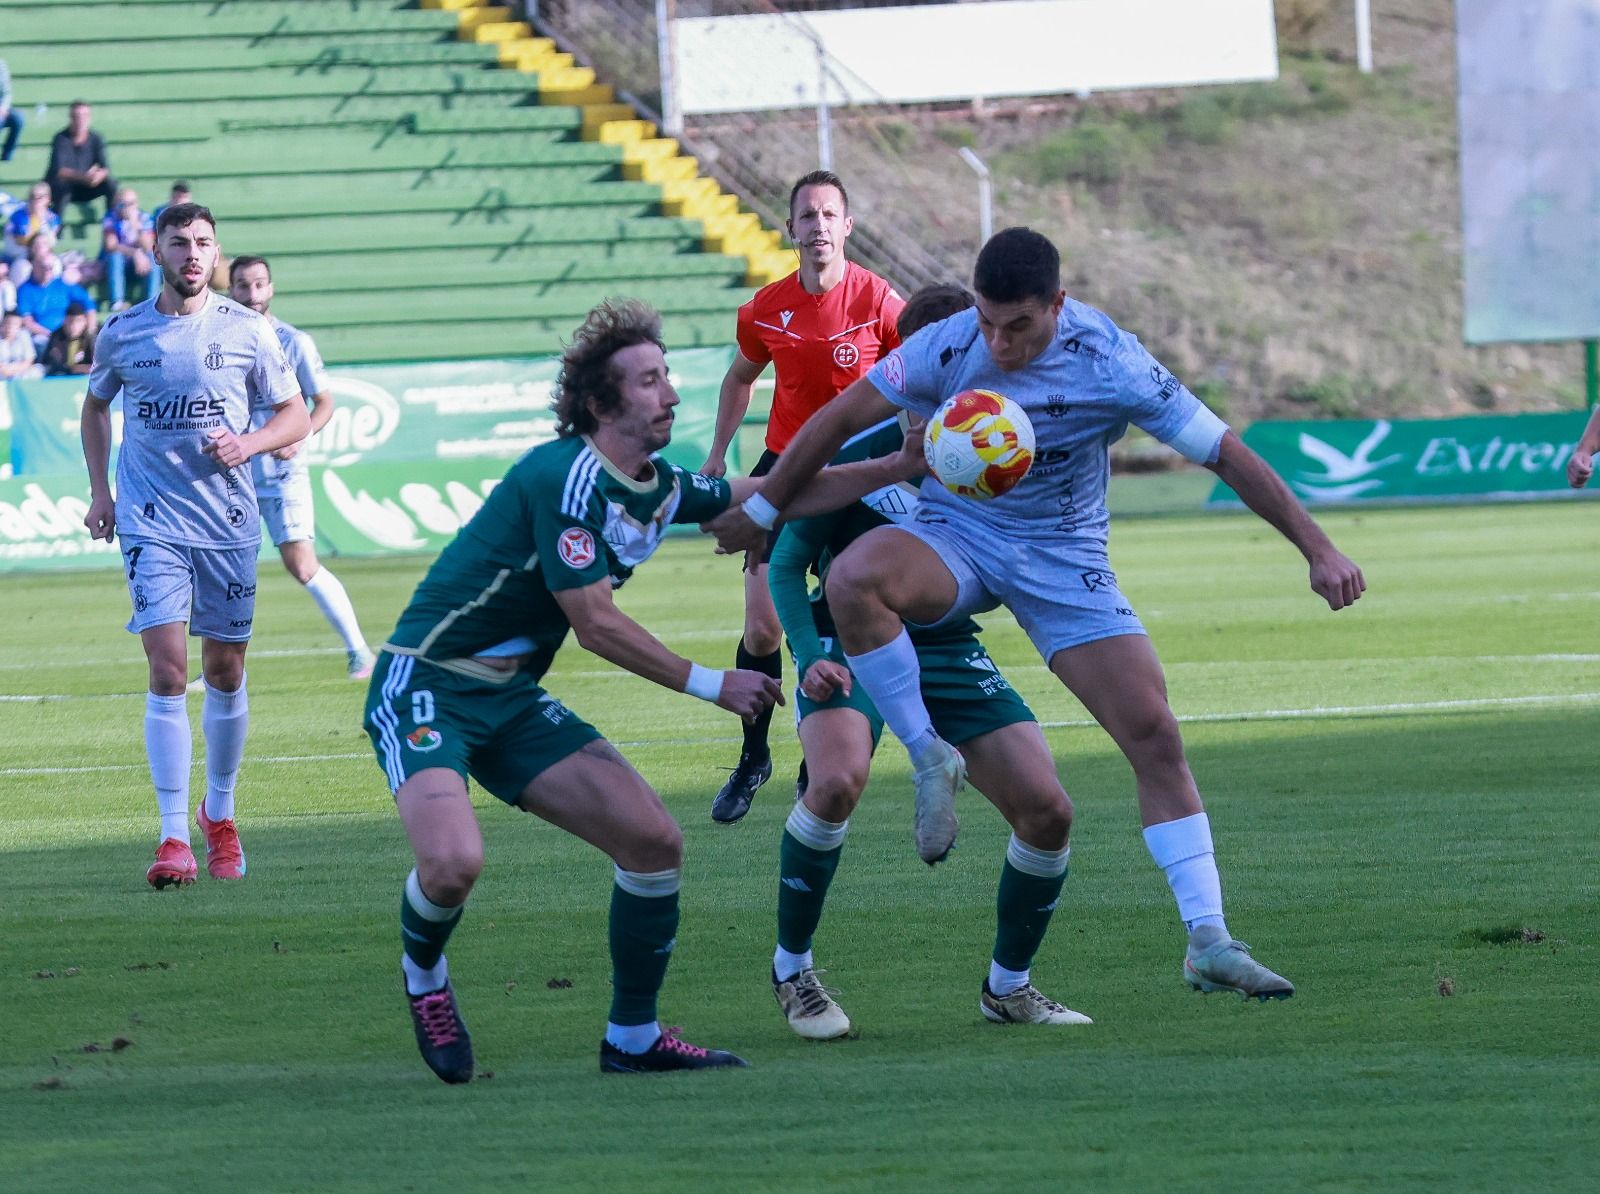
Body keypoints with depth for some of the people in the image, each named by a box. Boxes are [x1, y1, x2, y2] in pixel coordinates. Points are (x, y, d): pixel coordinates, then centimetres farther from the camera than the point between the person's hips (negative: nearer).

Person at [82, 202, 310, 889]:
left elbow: (295, 415, 7)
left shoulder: (246, 331, 0)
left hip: (228, 519, 1)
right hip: (151, 522, -1)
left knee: (225, 671, 8)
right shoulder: (122, 334, 3)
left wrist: (247, 444, -12)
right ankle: (174, 838, -13)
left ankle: (219, 814, 29)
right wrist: (98, 490, 11)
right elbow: (96, 406, 20)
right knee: (167, 670, -12)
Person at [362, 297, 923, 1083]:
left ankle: (633, 1037, 12)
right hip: (425, 686, -8)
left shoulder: (656, 488, 7)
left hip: (511, 696, 8)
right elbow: (594, 623, -20)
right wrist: (711, 685, -13)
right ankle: (423, 973, 5)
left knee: (654, 841, -3)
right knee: (453, 863, -30)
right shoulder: (568, 477, -21)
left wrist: (903, 468, 9)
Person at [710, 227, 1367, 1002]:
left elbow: (1225, 453, -15)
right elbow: (840, 420, -5)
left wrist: (1317, 548, -17)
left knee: (1154, 735, -12)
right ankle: (929, 759, -14)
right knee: (854, 578, -34)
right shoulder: (949, 348, -17)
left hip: (1065, 558, 0)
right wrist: (760, 513, 3)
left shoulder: (1110, 364, -19)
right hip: (956, 534, 0)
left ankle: (1207, 943, -6)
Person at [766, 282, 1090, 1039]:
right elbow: (787, 564, -5)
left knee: (1047, 810, -8)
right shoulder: (859, 452, -12)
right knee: (838, 779, -32)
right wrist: (809, 657, -22)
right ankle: (791, 969, -10)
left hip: (948, 650, 4)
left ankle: (1008, 985, 16)